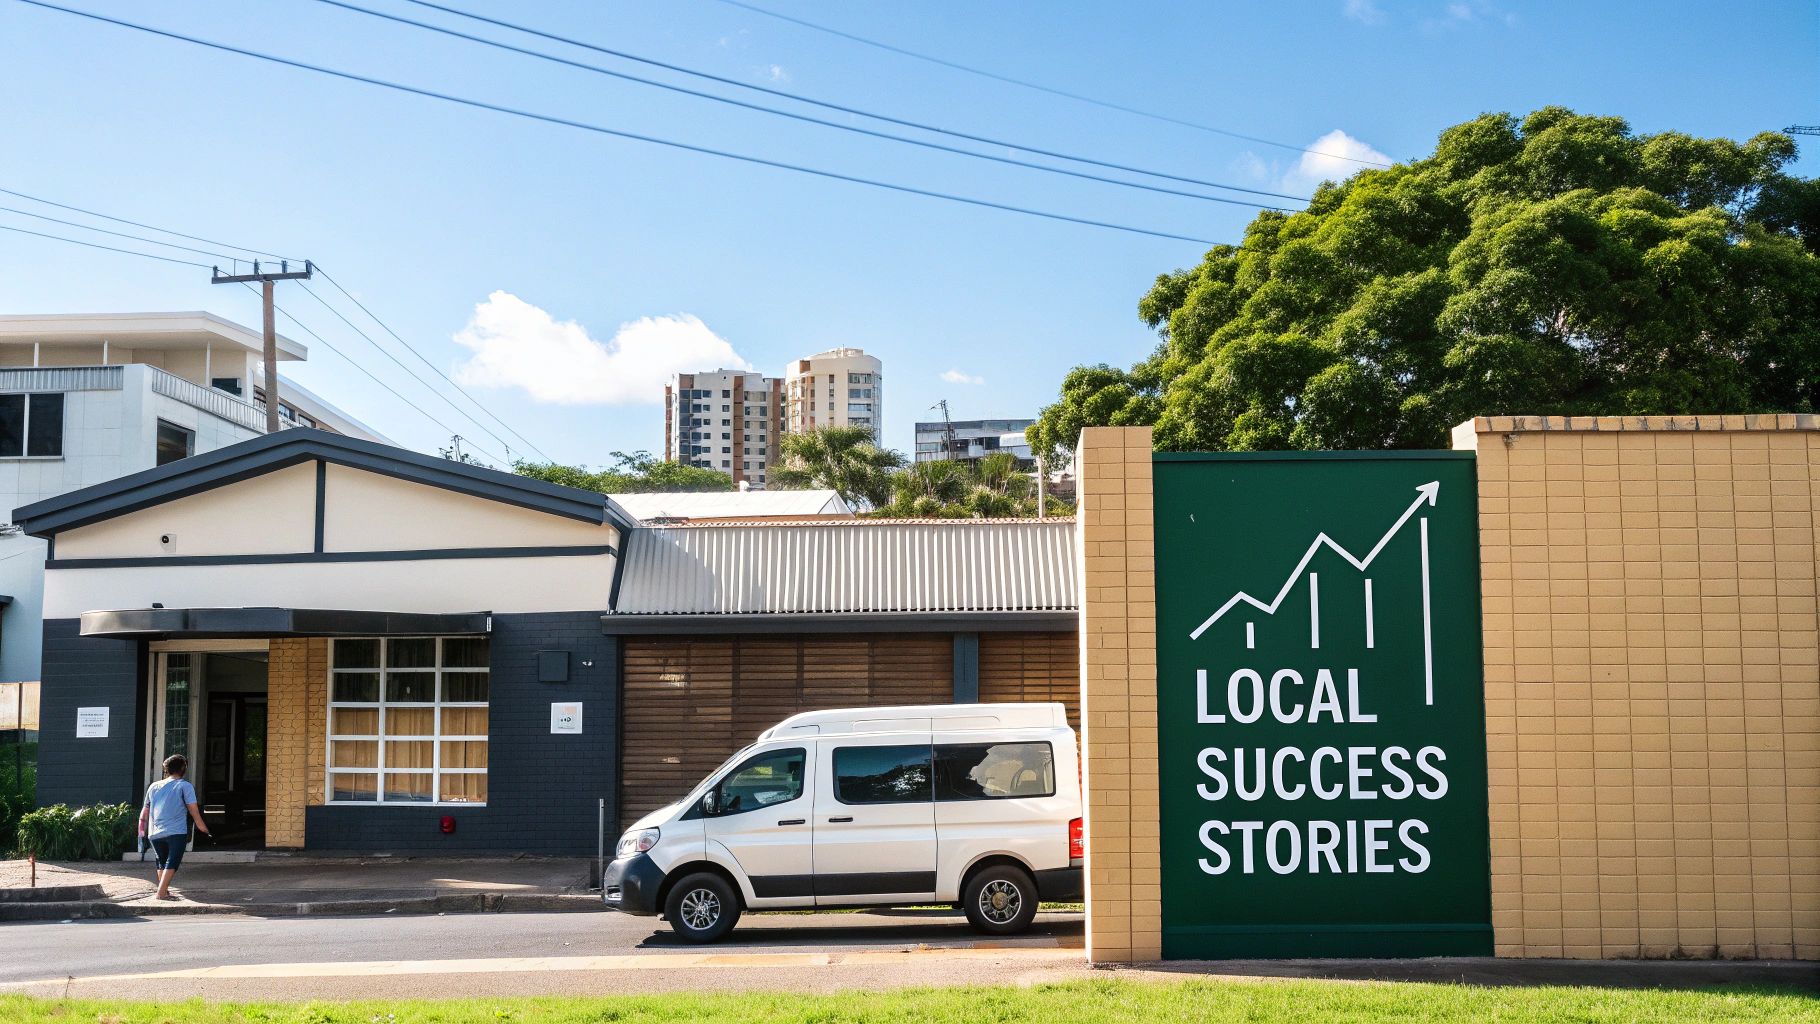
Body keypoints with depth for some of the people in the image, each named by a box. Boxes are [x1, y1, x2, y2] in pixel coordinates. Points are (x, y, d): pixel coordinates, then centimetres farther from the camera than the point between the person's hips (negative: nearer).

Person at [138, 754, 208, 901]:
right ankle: (161, 892, -18)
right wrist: (201, 827, 8)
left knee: (162, 862, 19)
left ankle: (164, 891, 22)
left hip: (155, 833, 5)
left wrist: (143, 830, 29)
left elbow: (145, 811, 19)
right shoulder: (184, 786, -1)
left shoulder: (154, 786, 15)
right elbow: (193, 810, -5)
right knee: (172, 862, -6)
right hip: (176, 832, -5)